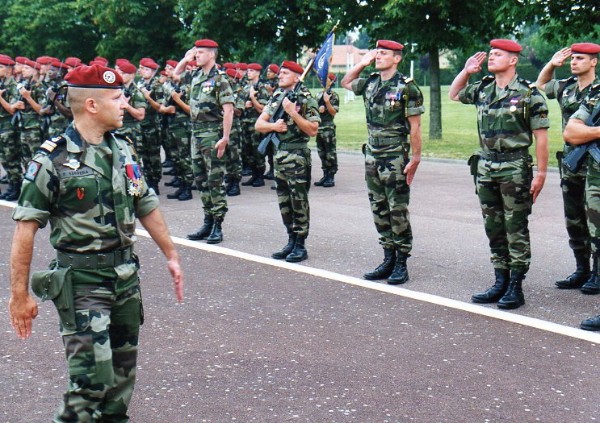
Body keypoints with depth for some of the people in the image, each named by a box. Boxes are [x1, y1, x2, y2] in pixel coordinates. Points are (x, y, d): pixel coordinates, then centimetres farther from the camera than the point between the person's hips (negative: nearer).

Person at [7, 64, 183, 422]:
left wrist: (172, 255, 19)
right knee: (92, 379, -10)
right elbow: (26, 228, -12)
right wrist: (20, 293, -13)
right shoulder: (53, 159, -12)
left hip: (126, 275, 6)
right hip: (81, 281, -6)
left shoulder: (124, 150, 7)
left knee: (123, 375, 15)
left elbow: (147, 208, 17)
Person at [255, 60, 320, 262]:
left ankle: (300, 246, 3)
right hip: (279, 154, 7)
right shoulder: (276, 97, 13)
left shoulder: (306, 100, -7)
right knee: (284, 201, 12)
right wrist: (273, 125, -8)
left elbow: (313, 130, -15)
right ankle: (291, 241, 21)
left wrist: (292, 112, -19)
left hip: (297, 156, -7)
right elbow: (259, 124, 12)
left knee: (299, 202, -3)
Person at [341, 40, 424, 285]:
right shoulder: (370, 84, 9)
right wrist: (362, 63, 15)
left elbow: (415, 127, -10)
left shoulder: (407, 87, -10)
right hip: (372, 154, 7)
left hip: (395, 157, -7)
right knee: (379, 209, 10)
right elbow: (345, 83, 29)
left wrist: (415, 159, -15)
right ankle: (388, 260, 19)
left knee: (398, 211, -1)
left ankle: (401, 264, 7)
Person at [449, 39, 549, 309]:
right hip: (486, 168, 6)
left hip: (515, 169, -6)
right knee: (494, 229, 11)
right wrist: (466, 71, 12)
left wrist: (541, 173, -12)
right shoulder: (482, 89, 9)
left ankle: (515, 288, 7)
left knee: (516, 230, 1)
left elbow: (541, 136, -8)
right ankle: (500, 284, 21)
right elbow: (454, 94, 28)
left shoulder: (528, 93, -8)